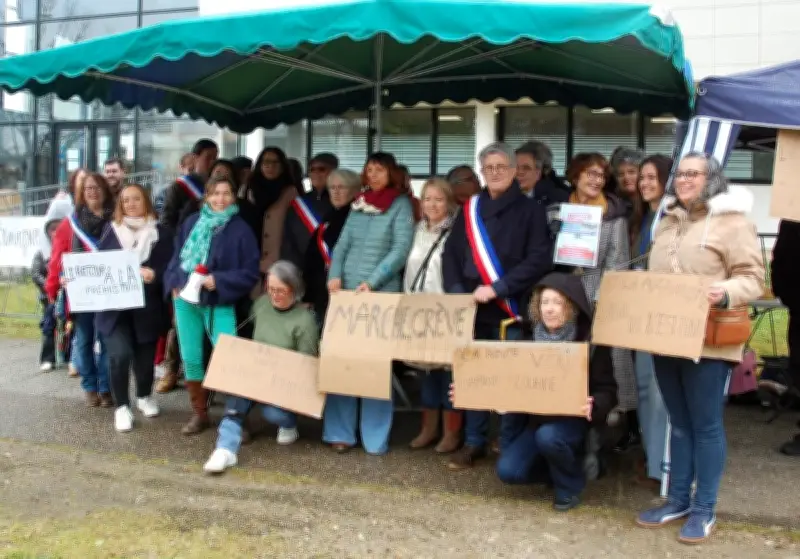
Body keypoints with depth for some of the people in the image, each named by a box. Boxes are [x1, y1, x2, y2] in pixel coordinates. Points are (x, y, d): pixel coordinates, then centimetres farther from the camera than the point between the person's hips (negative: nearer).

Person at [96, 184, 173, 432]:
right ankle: (122, 406, 2)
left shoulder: (160, 232, 4)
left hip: (147, 307, 0)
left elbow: (168, 267, -3)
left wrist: (154, 275, -23)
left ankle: (144, 396, 37)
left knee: (144, 355, 8)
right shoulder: (111, 230, 8)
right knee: (120, 354, -16)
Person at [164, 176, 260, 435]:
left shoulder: (240, 230, -5)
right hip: (186, 299, 4)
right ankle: (199, 414, 22)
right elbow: (176, 256, 14)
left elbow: (250, 273, -7)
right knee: (190, 359, 8)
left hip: (219, 303, -4)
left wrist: (218, 281, -17)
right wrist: (174, 283, -1)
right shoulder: (192, 222, 6)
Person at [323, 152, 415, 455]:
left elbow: (401, 249, -9)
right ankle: (340, 432, 13)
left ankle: (375, 438, 6)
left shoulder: (400, 205, 0)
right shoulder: (358, 204, 13)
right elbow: (343, 243, 10)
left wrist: (372, 282, -17)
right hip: (347, 291, 5)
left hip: (381, 293, -4)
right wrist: (335, 275, -7)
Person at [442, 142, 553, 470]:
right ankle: (474, 442, 19)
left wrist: (496, 288, -16)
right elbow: (451, 254, 10)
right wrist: (457, 292, -7)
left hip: (512, 309, -3)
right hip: (473, 308, 3)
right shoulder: (470, 209, 12)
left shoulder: (530, 210, 1)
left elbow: (539, 259, -9)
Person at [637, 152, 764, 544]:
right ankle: (677, 500, 23)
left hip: (708, 341, -6)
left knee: (705, 424, 2)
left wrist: (726, 293, -28)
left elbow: (752, 278, -10)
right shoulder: (667, 221, 16)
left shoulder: (732, 222, -6)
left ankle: (704, 509, 12)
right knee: (679, 422, 14)